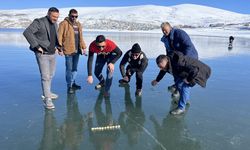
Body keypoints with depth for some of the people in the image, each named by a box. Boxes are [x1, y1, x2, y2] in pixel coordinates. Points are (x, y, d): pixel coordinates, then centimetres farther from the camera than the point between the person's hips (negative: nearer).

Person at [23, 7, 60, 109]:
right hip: (42, 54, -8)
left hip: (52, 54, 8)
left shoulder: (54, 24, 10)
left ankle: (47, 93, 35)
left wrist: (57, 46, 12)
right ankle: (47, 99, -4)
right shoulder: (39, 22, -13)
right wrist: (37, 46, -24)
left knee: (50, 75, 18)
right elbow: (27, 32, -25)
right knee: (45, 76, -10)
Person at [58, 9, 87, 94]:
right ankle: (69, 86, 7)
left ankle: (73, 83, 29)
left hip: (77, 50, 7)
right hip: (68, 50, -6)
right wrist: (60, 47, -17)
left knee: (75, 68, 15)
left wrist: (83, 47, 17)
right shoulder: (64, 24, -5)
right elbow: (59, 36, -11)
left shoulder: (78, 24, 16)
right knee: (69, 68, -2)